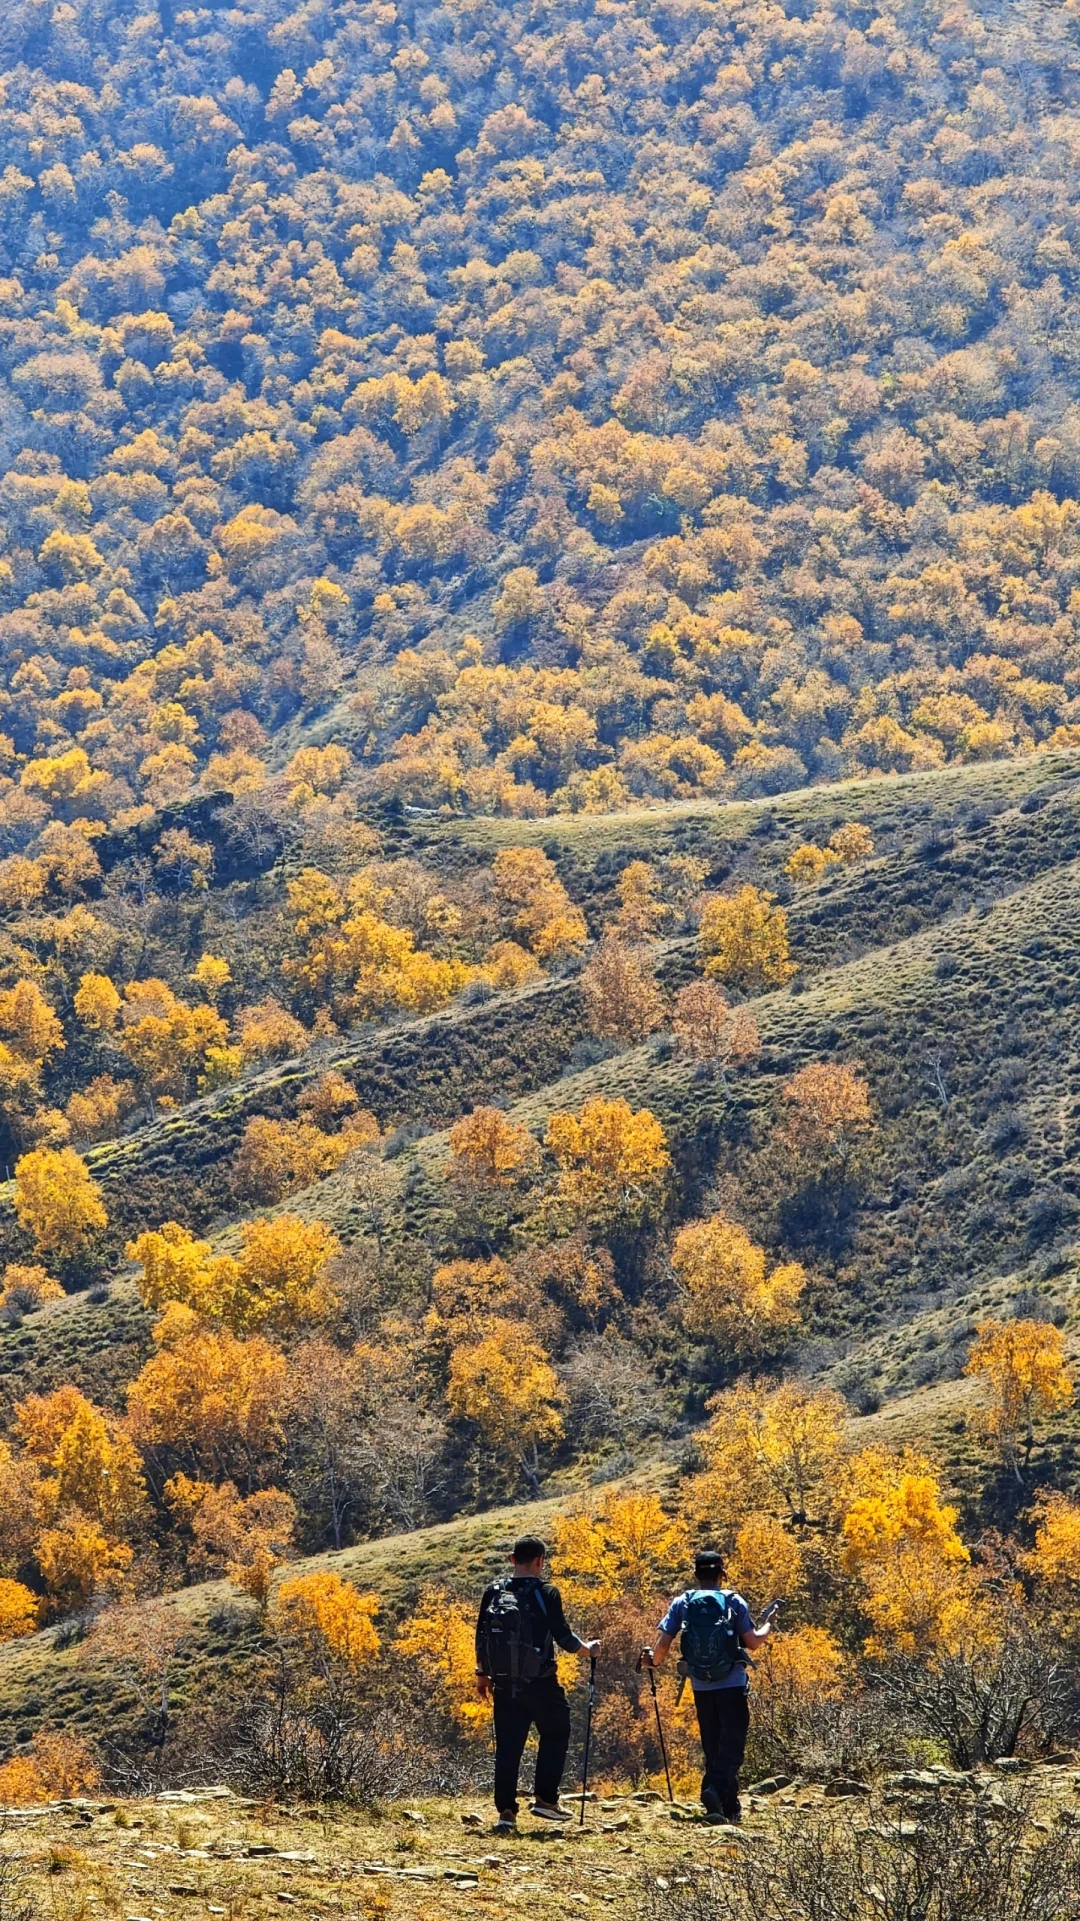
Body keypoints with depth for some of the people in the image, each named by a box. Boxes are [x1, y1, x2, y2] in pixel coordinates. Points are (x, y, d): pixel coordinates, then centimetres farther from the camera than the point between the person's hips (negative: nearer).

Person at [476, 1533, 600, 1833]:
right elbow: (563, 1636, -8)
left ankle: (506, 1811, 2)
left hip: (504, 1685, 3)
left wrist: (483, 1675, 18)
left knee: (508, 1747, 6)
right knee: (555, 1734, 17)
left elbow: (481, 1638, 6)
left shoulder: (494, 1592, 3)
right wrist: (588, 1648, 12)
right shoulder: (546, 1594, -8)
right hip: (540, 1684, -3)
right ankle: (545, 1799, 10)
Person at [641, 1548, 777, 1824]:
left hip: (701, 1688, 3)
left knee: (713, 1747, 13)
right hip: (733, 1686, -3)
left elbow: (662, 1643, -4)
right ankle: (715, 1789, -26)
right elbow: (753, 1642, -3)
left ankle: (729, 1807, 14)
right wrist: (768, 1624, 17)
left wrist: (654, 1659, 18)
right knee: (731, 1744, -1)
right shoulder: (734, 1602, -3)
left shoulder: (682, 1603, 1)